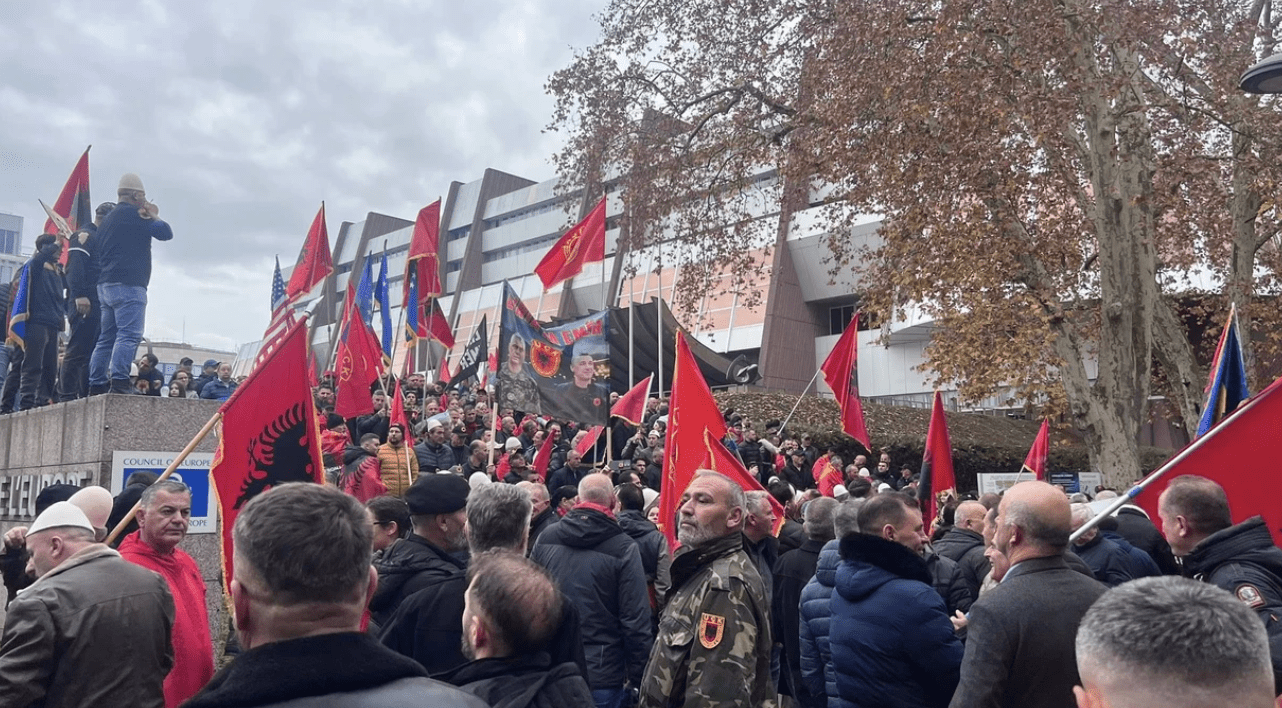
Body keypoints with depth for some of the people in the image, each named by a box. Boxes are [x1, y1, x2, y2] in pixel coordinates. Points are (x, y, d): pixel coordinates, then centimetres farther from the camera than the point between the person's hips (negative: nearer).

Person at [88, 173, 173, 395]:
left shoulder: (109, 218, 23)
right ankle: (118, 382, -25)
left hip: (105, 285, 9)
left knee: (106, 338, 10)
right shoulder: (131, 214, -5)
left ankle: (96, 385, 8)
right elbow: (165, 233, -8)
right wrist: (153, 216, 10)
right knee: (129, 335, -15)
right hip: (128, 285, -9)